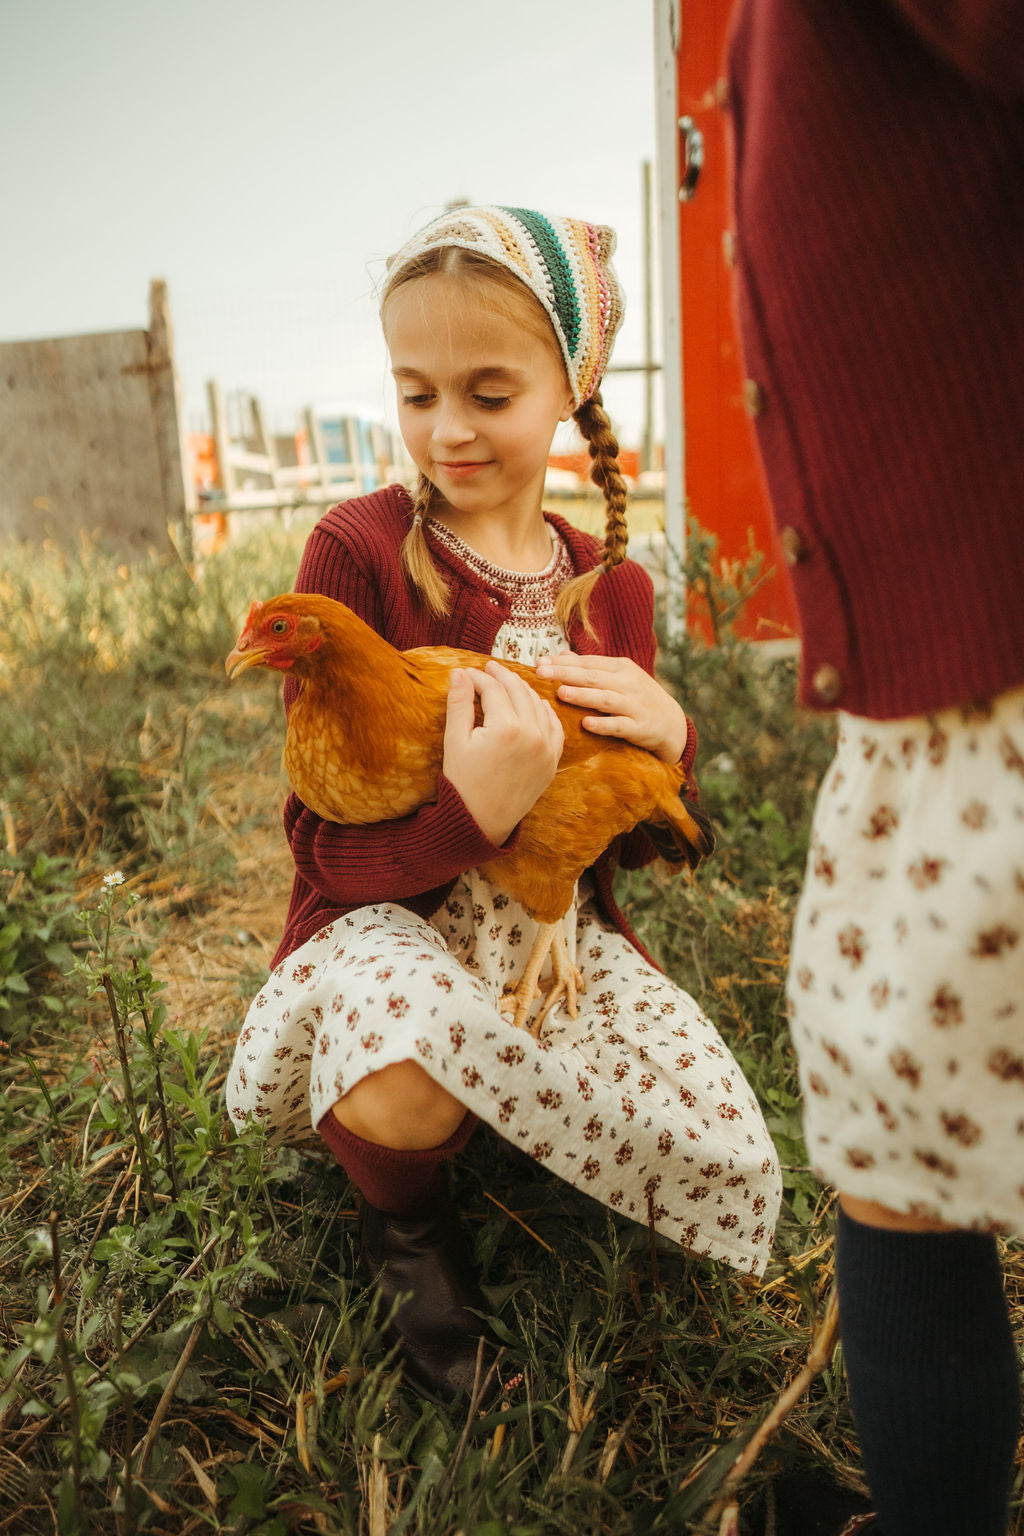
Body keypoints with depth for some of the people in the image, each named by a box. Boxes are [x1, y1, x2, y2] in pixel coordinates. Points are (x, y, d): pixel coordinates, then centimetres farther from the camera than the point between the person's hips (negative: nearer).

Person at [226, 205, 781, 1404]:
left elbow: (628, 846, 11)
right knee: (406, 1092, -38)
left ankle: (484, 1098, 14)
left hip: (556, 930, 5)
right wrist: (472, 813, -33)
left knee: (729, 1162, -14)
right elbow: (329, 843, -11)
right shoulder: (360, 551, -10)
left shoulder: (611, 586, 4)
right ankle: (403, 1214, 2)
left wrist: (668, 743, -12)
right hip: (387, 916, -4)